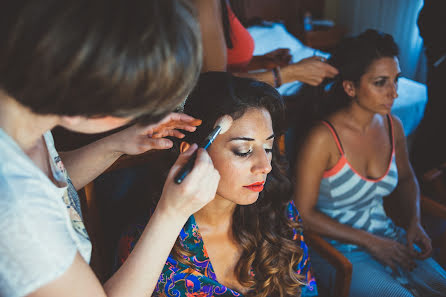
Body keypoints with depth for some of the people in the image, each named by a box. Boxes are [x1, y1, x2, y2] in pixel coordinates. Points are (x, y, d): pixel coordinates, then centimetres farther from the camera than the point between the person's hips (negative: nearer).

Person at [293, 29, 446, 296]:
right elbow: (304, 213, -17)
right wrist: (370, 242, -15)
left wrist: (415, 223, 1)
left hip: (386, 236, 6)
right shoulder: (323, 138, -21)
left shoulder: (393, 126, -2)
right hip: (336, 249, -6)